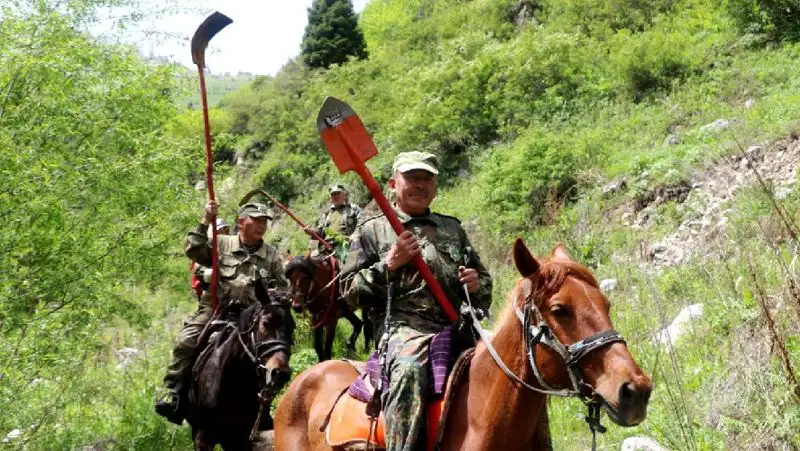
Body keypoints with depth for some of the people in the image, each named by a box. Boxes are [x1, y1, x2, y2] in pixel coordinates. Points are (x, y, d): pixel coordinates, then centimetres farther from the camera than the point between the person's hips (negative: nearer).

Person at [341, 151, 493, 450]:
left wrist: (478, 285, 4)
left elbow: (484, 281, 29)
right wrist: (389, 265, -8)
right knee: (409, 370, -37)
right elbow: (351, 291, 6)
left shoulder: (453, 229, 24)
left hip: (455, 326, 5)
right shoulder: (372, 231, 13)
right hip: (404, 327, -5)